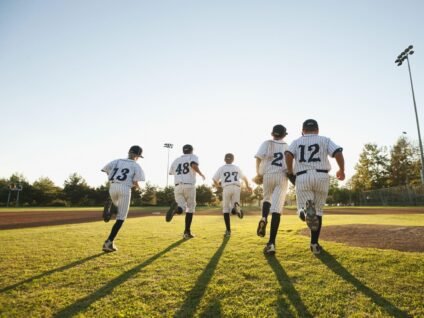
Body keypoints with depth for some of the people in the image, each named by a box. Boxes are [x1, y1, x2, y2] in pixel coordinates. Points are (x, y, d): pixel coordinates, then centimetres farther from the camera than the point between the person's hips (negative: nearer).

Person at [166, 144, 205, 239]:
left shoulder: (176, 160, 21)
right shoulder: (193, 157, 7)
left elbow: (171, 172, 29)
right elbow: (194, 165, -16)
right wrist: (201, 174, -2)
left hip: (177, 187, 3)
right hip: (189, 186, -3)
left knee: (181, 208, 1)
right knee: (190, 208, 12)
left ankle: (175, 207, -37)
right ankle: (187, 232, 11)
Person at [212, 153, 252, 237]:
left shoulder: (221, 168, 13)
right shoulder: (237, 168, 21)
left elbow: (215, 180, 9)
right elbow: (244, 178, 31)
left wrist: (217, 185, 31)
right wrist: (248, 186, 47)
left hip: (226, 188, -2)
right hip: (236, 188, 2)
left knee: (226, 209, 10)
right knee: (233, 210, 8)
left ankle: (228, 230, 3)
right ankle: (236, 206, -31)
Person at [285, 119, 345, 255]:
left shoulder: (296, 142, 15)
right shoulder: (325, 140, 14)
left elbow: (288, 155, -5)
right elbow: (338, 153, -1)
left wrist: (290, 171, 6)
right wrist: (342, 170, 13)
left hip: (302, 177, 0)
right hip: (321, 177, 1)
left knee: (302, 210, 4)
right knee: (318, 210, 14)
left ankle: (307, 209, -35)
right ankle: (314, 244, 12)